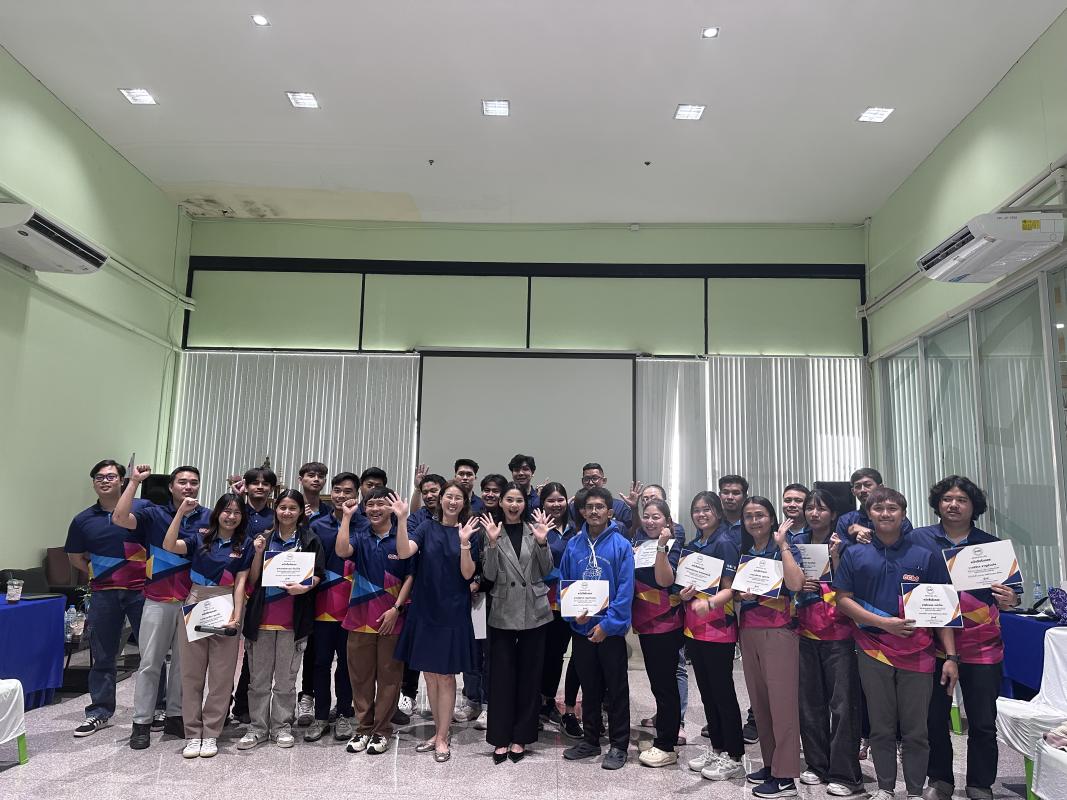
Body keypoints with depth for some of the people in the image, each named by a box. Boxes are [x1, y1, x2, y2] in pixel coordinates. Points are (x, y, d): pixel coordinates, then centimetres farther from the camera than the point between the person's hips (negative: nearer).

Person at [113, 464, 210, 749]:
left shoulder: (209, 517, 4)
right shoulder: (154, 514, -2)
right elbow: (119, 519, -16)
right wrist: (134, 482, -18)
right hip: (159, 601, -2)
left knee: (184, 663, 11)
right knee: (150, 663, 5)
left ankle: (175, 717, 23)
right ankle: (142, 722, 15)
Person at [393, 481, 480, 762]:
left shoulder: (469, 531, -1)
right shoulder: (428, 528, 2)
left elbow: (467, 574, -8)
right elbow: (404, 552, -13)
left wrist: (464, 542, -21)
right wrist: (401, 520, -24)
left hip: (453, 612, -2)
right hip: (425, 610, 2)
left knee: (445, 675, 4)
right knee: (430, 675, 11)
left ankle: (442, 737, 17)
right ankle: (440, 732, 26)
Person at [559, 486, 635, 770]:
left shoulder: (621, 545, -9)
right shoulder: (573, 545, 2)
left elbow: (625, 590, -13)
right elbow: (563, 584, 5)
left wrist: (607, 623, -17)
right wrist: (574, 612, -9)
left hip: (611, 629, -4)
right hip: (581, 630, 4)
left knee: (616, 690, 8)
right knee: (589, 688, 17)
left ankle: (618, 745, 21)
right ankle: (590, 740, 32)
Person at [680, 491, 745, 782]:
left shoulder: (725, 543, -11)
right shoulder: (693, 545, 11)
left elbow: (730, 589, -15)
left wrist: (709, 603, -33)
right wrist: (684, 594, -3)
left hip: (718, 627, -7)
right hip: (694, 627, 7)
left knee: (723, 692, 0)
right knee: (706, 691, 14)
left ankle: (734, 757, 11)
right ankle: (716, 748, 27)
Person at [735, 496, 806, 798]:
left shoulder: (785, 550, -2)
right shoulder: (742, 552, 13)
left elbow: (796, 585, -20)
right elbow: (733, 591, 16)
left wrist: (782, 545, -14)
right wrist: (740, 595, -6)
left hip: (778, 631, -6)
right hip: (748, 632, 6)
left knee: (781, 700, -4)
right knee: (759, 701, 9)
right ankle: (771, 763, 22)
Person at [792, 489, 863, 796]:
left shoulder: (843, 543, -3)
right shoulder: (796, 543, 9)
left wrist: (835, 555, -19)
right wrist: (798, 586, -4)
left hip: (838, 632, -4)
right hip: (805, 630, 4)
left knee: (842, 703, -3)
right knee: (810, 700, 9)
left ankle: (845, 774, 5)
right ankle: (817, 764, 22)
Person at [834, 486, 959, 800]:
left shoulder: (925, 556, 3)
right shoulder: (854, 555, 4)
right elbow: (843, 599, 2)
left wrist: (951, 656, -3)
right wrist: (883, 622, -10)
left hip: (917, 652, 0)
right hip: (873, 648, 1)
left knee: (915, 729, 5)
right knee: (881, 727, 10)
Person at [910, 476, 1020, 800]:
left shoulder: (992, 544, 4)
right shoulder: (918, 539, 1)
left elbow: (1013, 594, 7)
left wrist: (1010, 600, -15)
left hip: (982, 645, 0)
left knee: (983, 722, 7)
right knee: (935, 718, 9)